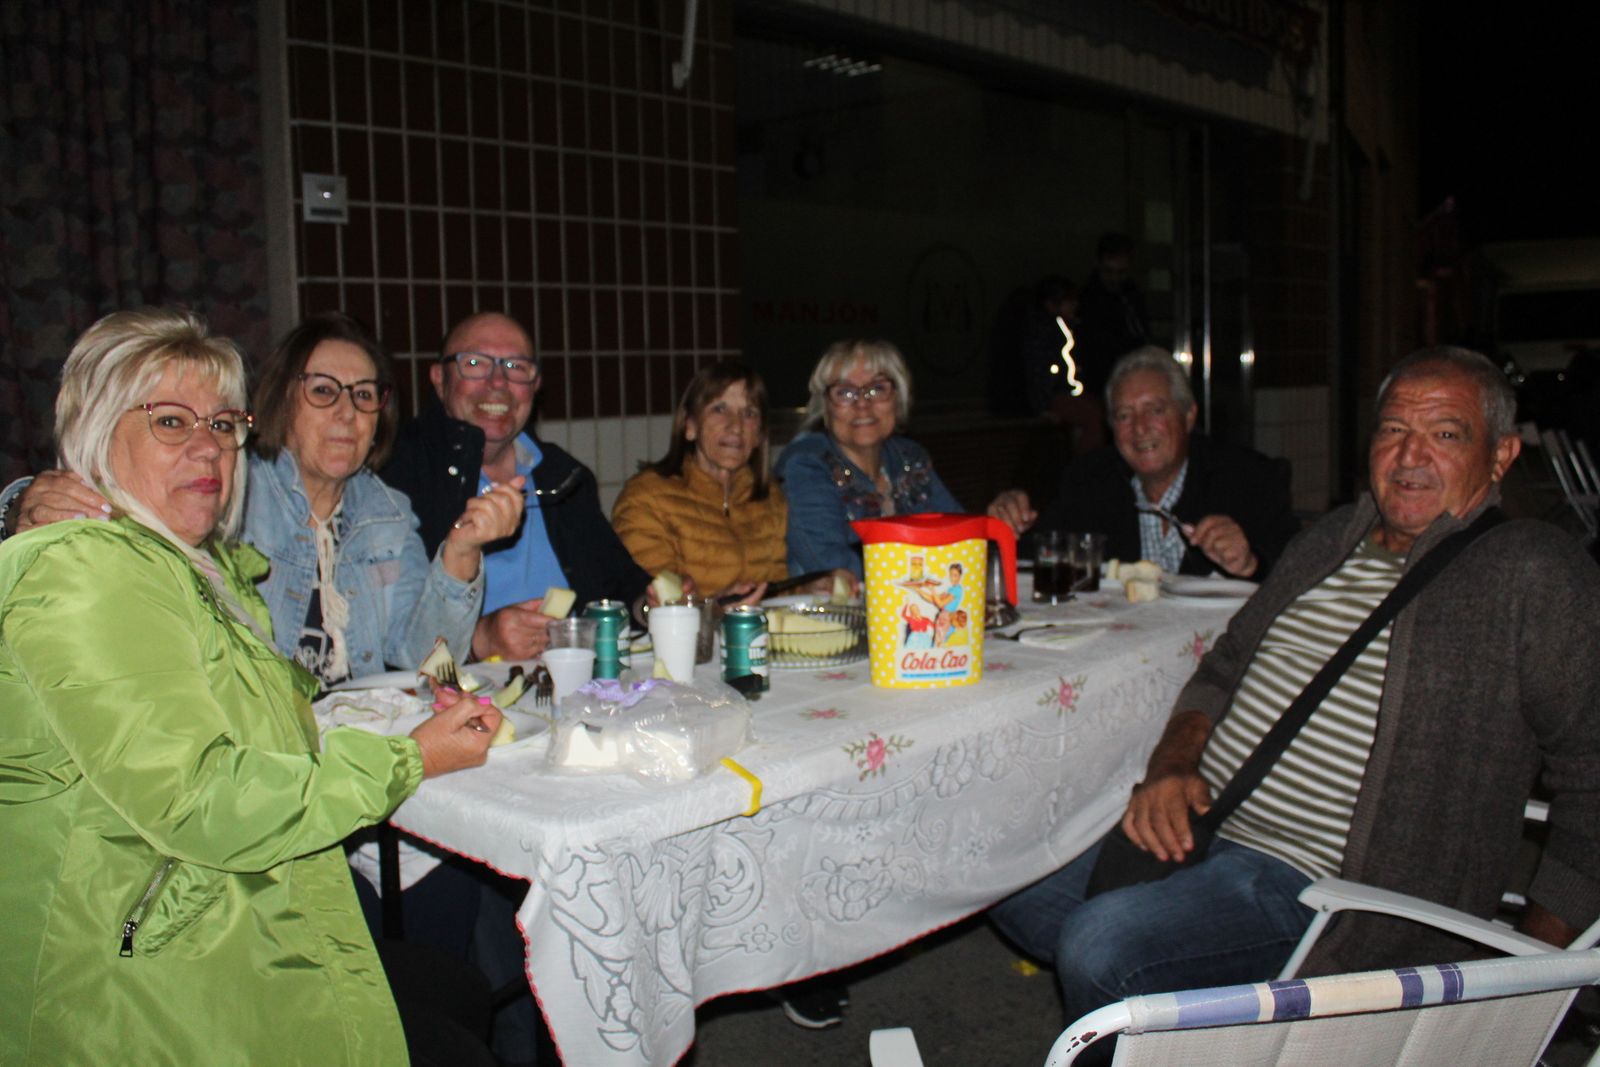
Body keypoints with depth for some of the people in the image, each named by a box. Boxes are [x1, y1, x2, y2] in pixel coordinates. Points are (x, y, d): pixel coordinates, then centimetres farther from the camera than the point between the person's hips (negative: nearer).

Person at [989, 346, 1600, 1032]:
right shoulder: (1332, 538, 13)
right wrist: (1171, 766, -2)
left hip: (1318, 876, -8)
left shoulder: (1532, 573, -9)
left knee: (1099, 944, -26)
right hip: (1196, 823, 8)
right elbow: (1224, 669, 18)